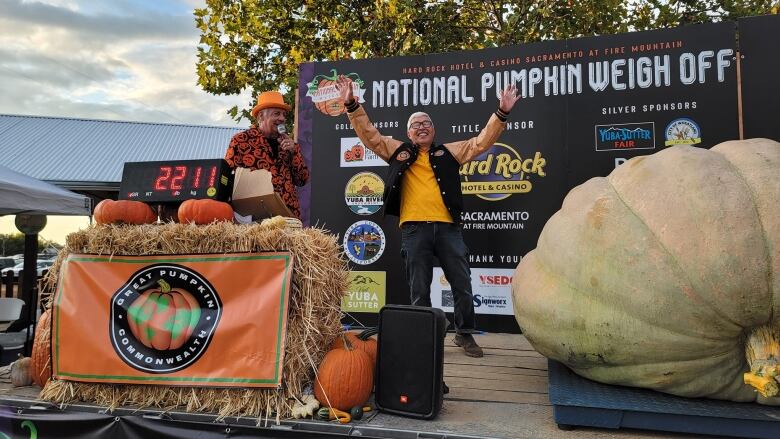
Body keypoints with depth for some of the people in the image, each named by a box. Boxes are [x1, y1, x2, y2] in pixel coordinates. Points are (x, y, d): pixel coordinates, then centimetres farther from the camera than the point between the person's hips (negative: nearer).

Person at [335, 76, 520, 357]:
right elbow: (369, 134, 11)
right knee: (419, 290, 5)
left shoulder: (450, 152, 16)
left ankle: (465, 334, 23)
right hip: (414, 228, -1)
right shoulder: (398, 151, 14)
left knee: (462, 284, 6)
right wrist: (352, 105, 1)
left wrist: (501, 114, 3)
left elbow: (481, 142, 13)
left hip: (447, 226, 1)